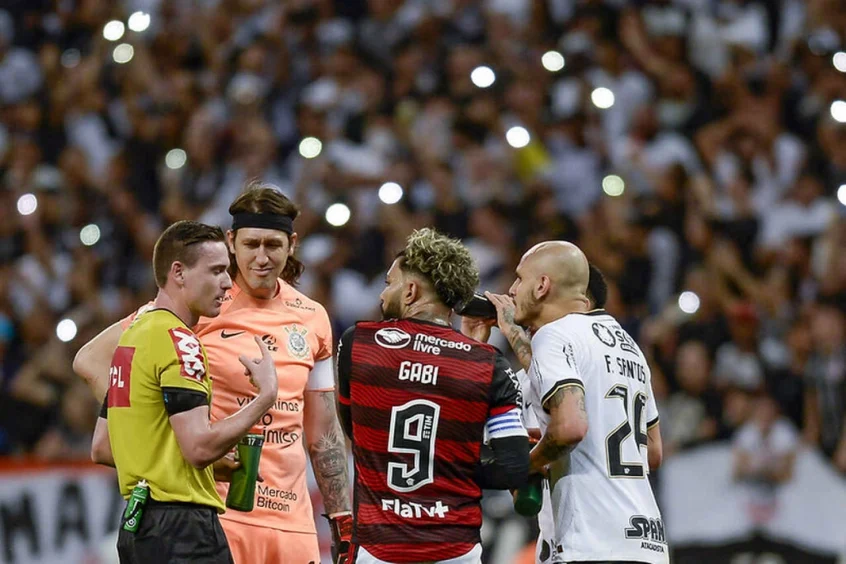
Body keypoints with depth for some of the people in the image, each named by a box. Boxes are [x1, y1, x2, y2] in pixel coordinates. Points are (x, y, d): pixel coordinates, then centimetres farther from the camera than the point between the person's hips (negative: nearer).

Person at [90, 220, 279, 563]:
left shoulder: (133, 334, 17)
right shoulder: (178, 341, -12)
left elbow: (101, 449, 21)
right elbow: (200, 447, -21)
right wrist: (266, 395, -12)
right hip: (183, 528, -10)